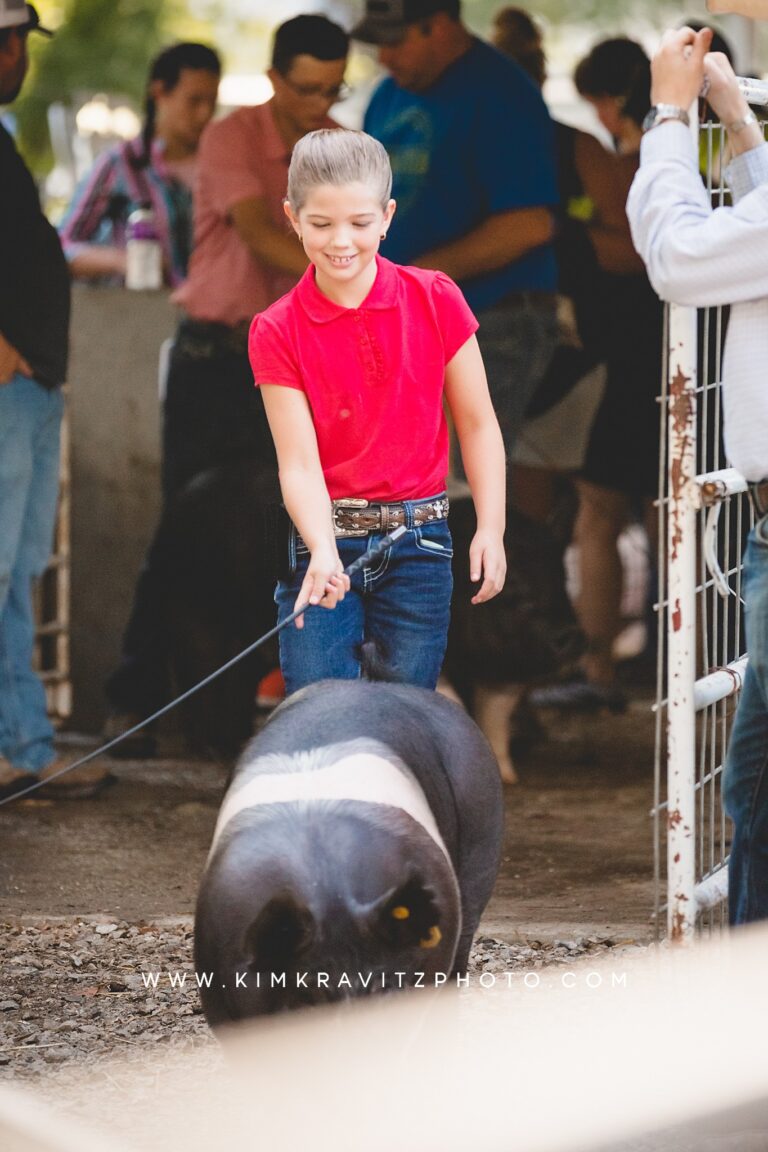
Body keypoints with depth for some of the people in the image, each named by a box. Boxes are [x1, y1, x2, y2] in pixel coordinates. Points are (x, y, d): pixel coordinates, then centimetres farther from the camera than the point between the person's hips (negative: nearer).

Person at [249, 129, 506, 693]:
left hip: (418, 543, 0)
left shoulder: (436, 301, -2)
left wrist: (491, 528, -8)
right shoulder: (278, 332, -4)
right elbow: (299, 461, -10)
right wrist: (323, 553, -27)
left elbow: (477, 423, 3)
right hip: (326, 544, 0)